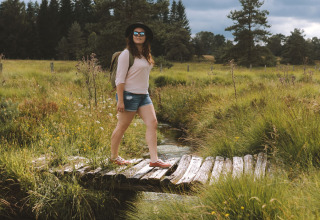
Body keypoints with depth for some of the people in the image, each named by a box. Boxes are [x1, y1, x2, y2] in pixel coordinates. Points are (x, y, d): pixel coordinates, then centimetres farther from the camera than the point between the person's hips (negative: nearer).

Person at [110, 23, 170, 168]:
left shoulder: (146, 55, 14)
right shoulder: (126, 54, -9)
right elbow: (120, 78, -13)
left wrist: (145, 93, 18)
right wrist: (120, 100, -18)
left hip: (144, 95, 7)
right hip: (129, 95, -7)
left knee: (152, 123, -4)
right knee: (122, 127, 3)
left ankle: (154, 159, -3)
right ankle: (114, 156, 22)